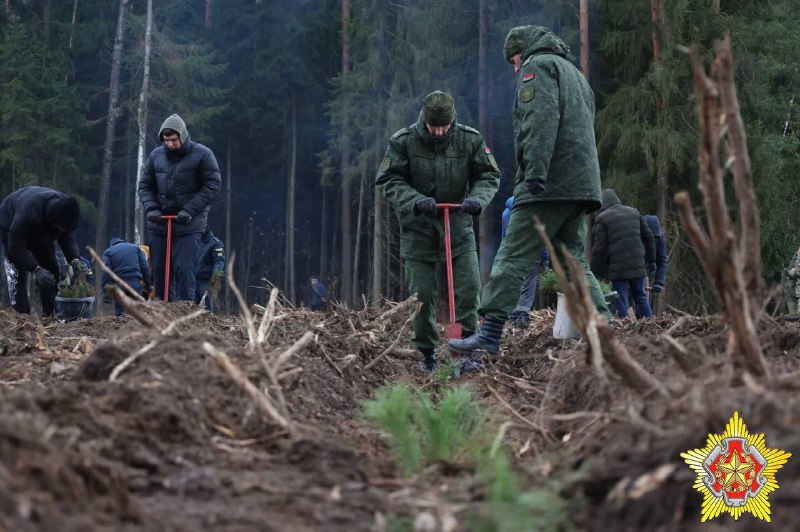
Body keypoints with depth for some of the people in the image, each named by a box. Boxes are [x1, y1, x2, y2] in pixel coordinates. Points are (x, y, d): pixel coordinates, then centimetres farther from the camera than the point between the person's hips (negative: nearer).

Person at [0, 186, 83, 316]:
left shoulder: (66, 209, -28)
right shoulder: (29, 212, -46)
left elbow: (68, 237, -16)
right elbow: (16, 246, -39)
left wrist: (75, 260, -35)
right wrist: (36, 269, -48)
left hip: (41, 232, 6)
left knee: (52, 271, -2)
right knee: (16, 274, -20)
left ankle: (50, 316, 3)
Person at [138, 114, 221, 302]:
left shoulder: (202, 155, -5)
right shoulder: (156, 155, 7)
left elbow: (212, 185, -8)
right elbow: (144, 185, 12)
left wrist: (190, 210, -16)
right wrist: (151, 208, -7)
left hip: (189, 226, -5)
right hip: (158, 224, 5)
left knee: (184, 270, -12)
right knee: (159, 272, 8)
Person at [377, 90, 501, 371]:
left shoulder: (470, 139, -5)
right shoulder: (403, 141, -9)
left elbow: (490, 176, 1)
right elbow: (389, 181, -8)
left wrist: (477, 199, -19)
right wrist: (416, 201, -25)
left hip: (458, 225, 1)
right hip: (418, 229, -1)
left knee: (469, 288, -6)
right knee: (422, 294, 1)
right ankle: (427, 354, 14)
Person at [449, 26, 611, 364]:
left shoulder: (538, 66, 2)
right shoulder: (574, 73, 31)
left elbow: (540, 121, -15)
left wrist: (535, 171, -24)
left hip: (549, 183, -9)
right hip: (582, 184, 9)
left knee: (513, 257, -12)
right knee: (575, 262, 11)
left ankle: (490, 334, -17)